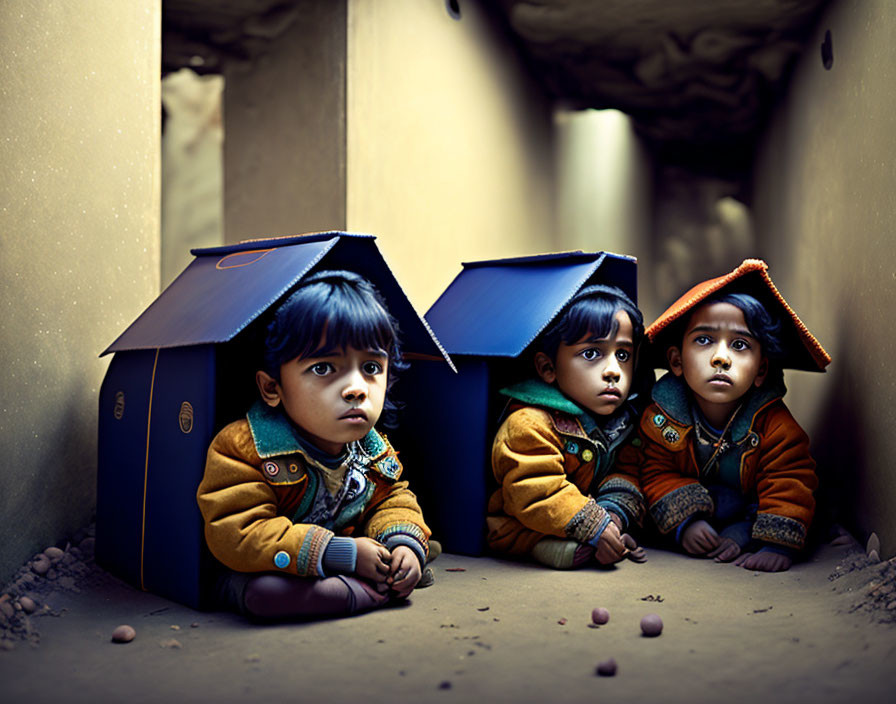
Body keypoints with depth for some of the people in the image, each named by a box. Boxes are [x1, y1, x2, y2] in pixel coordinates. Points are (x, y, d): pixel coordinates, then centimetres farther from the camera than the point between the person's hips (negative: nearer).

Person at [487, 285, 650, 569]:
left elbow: (627, 469, 0)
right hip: (515, 525, -9)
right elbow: (535, 491, -31)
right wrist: (593, 527, -32)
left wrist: (612, 514, -22)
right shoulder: (529, 424, -27)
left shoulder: (622, 418, -1)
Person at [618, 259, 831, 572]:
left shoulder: (773, 426, -24)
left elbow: (788, 485, -26)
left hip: (749, 507, 0)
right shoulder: (661, 416, -20)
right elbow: (656, 473, -15)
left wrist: (777, 545, -39)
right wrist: (685, 520, -31)